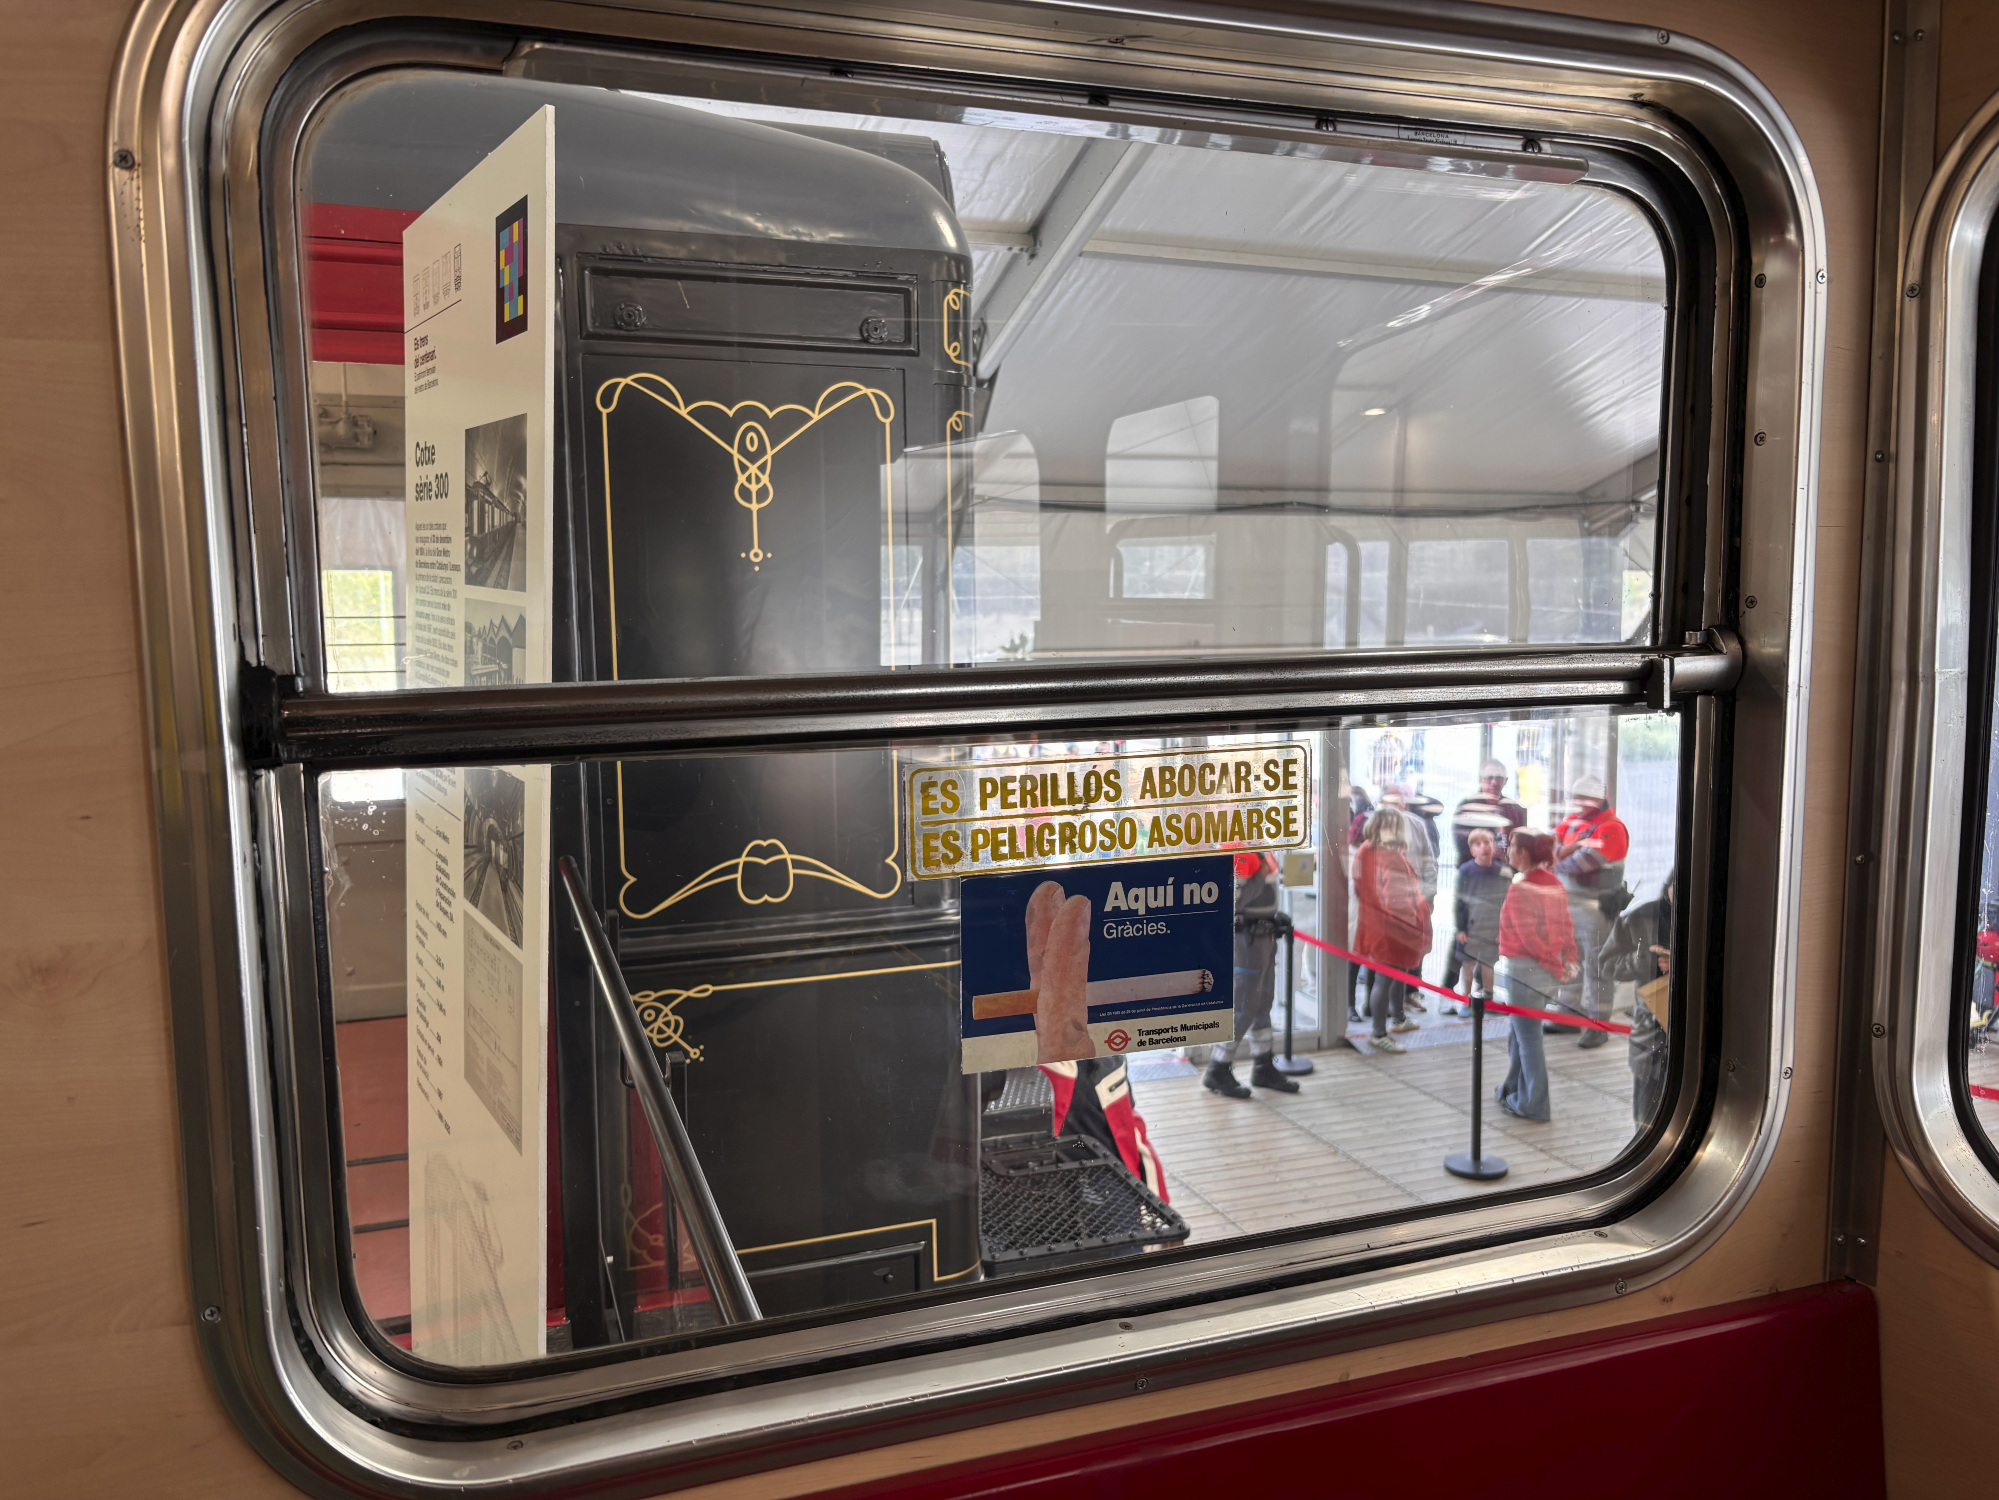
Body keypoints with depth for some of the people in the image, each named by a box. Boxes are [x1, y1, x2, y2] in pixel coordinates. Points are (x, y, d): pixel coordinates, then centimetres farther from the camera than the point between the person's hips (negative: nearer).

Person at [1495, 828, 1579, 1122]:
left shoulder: (1520, 889, -17)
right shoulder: (1555, 885, 7)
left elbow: (1528, 936, -19)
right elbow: (1567, 926, 5)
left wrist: (1557, 967, -12)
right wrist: (1568, 961, 1)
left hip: (1524, 969, -8)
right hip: (1550, 972, 8)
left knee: (1528, 1037, 3)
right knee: (1520, 1033, 20)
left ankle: (1534, 1105, 11)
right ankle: (1515, 1090, 31)